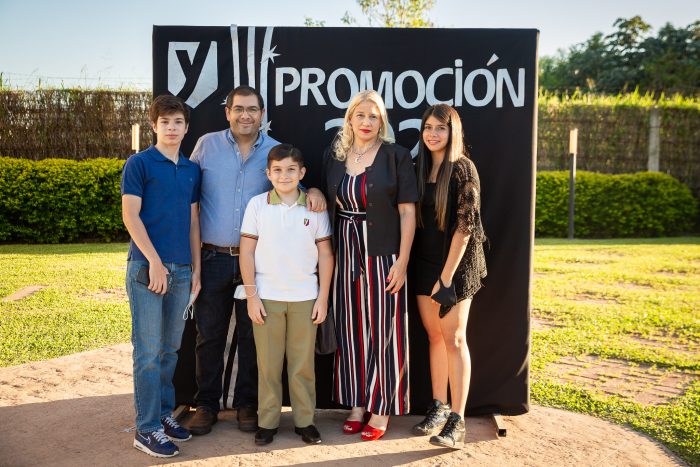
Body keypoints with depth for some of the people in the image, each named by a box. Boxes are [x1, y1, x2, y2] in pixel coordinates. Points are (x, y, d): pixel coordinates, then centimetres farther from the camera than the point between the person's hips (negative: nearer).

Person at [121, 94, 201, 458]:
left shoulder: (191, 170, 13)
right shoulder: (139, 164, -2)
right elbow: (130, 215, -8)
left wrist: (196, 269, 12)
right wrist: (155, 262, -14)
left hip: (181, 270, 5)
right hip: (147, 268, -5)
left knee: (170, 349, 13)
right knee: (149, 352, -2)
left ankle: (164, 412, 26)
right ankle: (147, 428, 7)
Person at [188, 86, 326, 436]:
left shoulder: (276, 151, 4)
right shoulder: (206, 145, 2)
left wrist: (313, 192, -13)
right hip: (213, 257, 0)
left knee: (252, 334, 9)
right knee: (209, 334, 8)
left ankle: (247, 403, 24)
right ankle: (206, 403, 23)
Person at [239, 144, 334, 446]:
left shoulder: (315, 207, 1)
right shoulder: (257, 205, -1)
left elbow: (325, 254, 4)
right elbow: (246, 252, 0)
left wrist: (323, 297, 0)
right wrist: (251, 296, -4)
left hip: (304, 298, 1)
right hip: (266, 297, 0)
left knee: (303, 364, 8)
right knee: (268, 364, 7)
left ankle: (304, 420, 21)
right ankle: (267, 421, 21)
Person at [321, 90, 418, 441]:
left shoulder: (396, 156, -3)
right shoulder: (333, 155, 8)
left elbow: (407, 211, -6)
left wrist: (402, 261, -11)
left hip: (383, 257, -3)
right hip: (346, 256, 4)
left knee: (382, 331, 4)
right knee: (351, 330, 10)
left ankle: (381, 409, 17)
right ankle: (357, 404, 25)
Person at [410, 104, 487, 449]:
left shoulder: (462, 169, -9)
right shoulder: (420, 168, 8)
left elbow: (464, 226, -15)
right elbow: (413, 218, 11)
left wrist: (447, 277, -18)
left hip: (455, 264, -5)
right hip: (424, 262, 6)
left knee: (454, 339, -4)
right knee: (434, 335, 10)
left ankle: (456, 421, 1)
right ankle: (438, 407, 22)